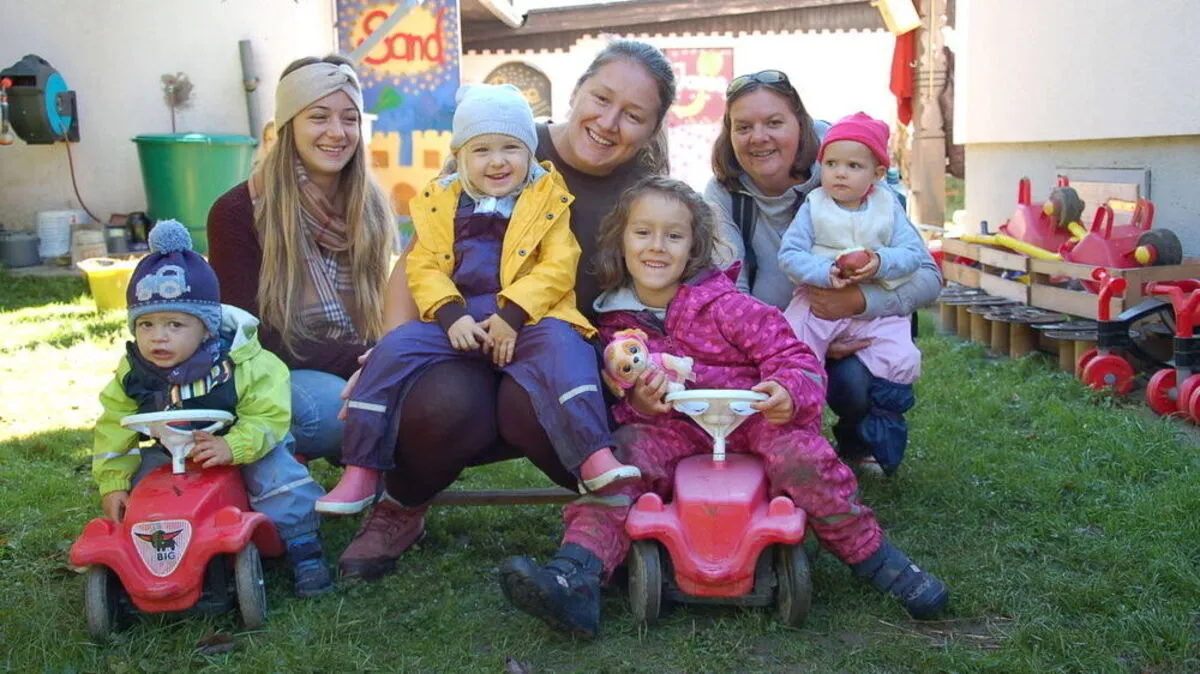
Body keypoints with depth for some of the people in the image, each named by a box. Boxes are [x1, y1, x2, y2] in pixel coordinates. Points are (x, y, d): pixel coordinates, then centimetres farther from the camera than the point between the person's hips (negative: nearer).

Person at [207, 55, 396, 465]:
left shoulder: (369, 207, 6)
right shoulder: (238, 213, -8)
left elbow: (375, 321, 8)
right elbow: (252, 338, -11)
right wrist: (359, 358, -23)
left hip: (358, 373, 4)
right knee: (336, 405, -36)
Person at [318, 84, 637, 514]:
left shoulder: (548, 200, 6)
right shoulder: (440, 203, 13)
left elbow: (558, 266, -5)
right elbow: (423, 267, 7)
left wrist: (512, 314, -17)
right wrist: (451, 316, -12)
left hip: (526, 319, -3)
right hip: (456, 321, 3)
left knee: (561, 346, -32)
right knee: (393, 350, -15)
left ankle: (595, 461, -38)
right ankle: (361, 471, -7)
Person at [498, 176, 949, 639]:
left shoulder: (724, 305, -4)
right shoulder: (616, 325, 7)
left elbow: (793, 357, -6)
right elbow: (616, 406, 11)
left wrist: (790, 392, -30)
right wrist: (636, 404, -15)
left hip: (750, 417, -2)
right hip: (672, 431, 3)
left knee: (800, 453, -31)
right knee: (622, 451, -26)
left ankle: (879, 563, -12)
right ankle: (574, 579, -43)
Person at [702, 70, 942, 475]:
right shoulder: (723, 194, -9)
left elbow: (928, 277, -17)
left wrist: (860, 300, -37)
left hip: (854, 335, -1)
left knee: (855, 382, -31)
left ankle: (858, 451, 6)